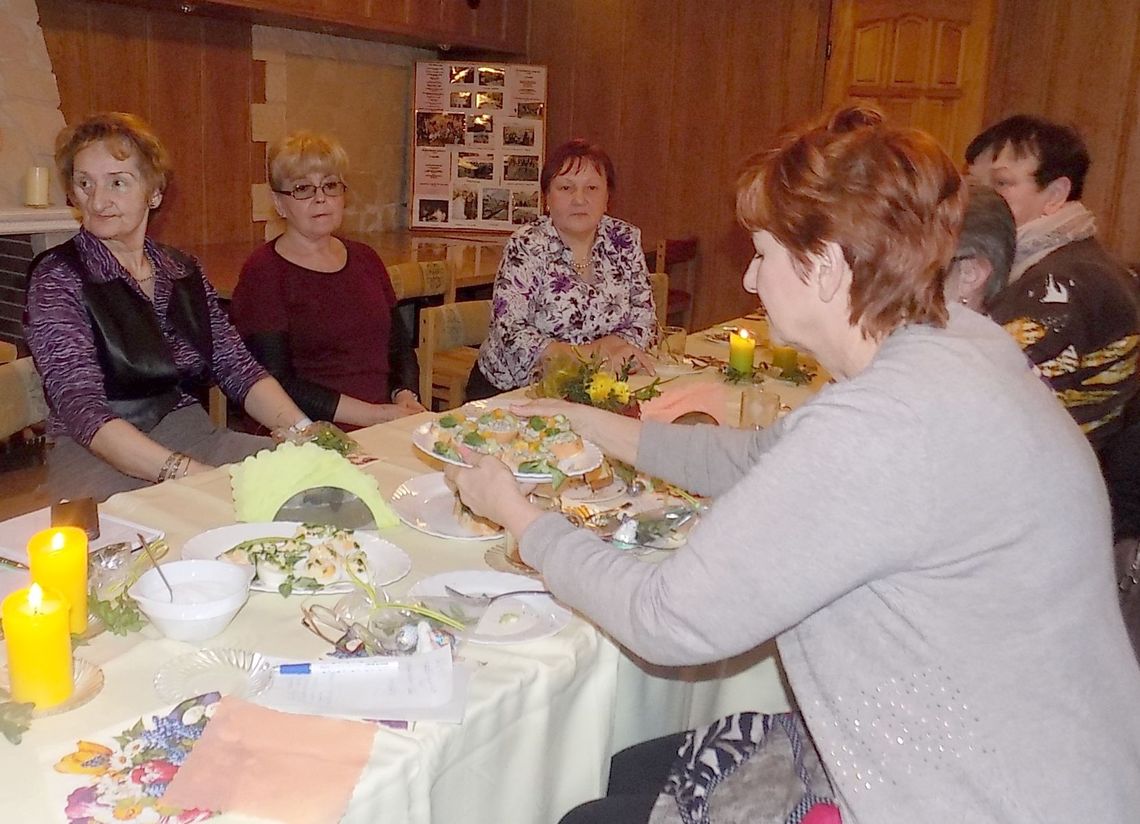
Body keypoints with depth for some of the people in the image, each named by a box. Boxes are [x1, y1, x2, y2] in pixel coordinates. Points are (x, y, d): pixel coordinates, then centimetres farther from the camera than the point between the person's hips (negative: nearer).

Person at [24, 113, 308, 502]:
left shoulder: (183, 271, 11)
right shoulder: (58, 279, -5)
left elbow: (239, 370, 4)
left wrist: (304, 432, -15)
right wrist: (189, 473, -31)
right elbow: (84, 410, -17)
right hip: (100, 458, -5)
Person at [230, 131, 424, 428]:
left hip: (388, 428, 7)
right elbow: (275, 383, -11)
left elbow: (401, 346, 21)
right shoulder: (262, 272, -3)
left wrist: (405, 397, -1)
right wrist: (371, 414, -15)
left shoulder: (365, 259, 17)